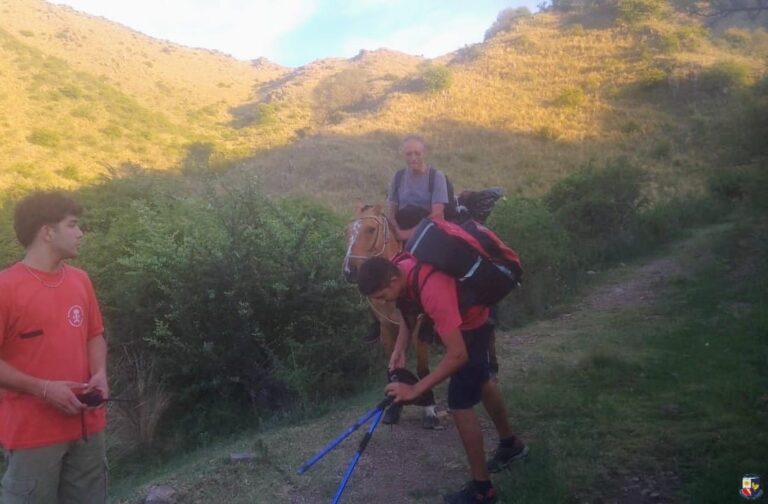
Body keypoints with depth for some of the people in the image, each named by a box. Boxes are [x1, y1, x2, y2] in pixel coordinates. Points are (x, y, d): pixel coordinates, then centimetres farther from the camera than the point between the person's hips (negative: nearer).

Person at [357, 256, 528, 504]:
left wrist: (415, 389, -35)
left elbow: (458, 355, -40)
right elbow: (408, 308, 2)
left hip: (473, 322, -9)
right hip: (458, 314, 9)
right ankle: (511, 444, 49)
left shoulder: (433, 291, -43)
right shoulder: (398, 270, -18)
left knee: (459, 403, -8)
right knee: (480, 382, 26)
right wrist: (399, 349, -10)